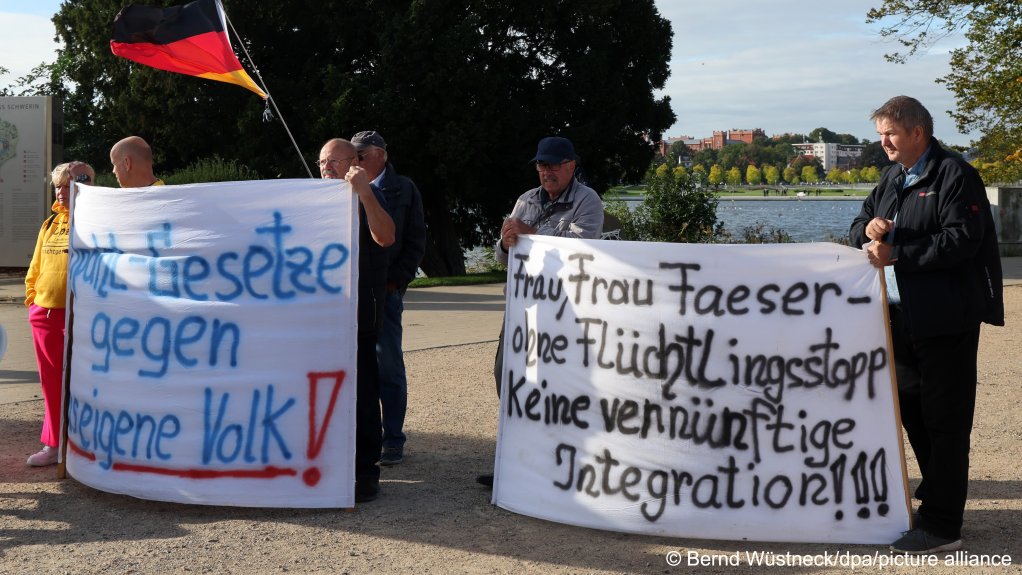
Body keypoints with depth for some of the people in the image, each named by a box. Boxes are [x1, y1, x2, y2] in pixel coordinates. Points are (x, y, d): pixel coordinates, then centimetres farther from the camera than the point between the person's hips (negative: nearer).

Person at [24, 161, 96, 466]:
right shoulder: (50, 223, 13)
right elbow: (35, 268, 19)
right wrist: (32, 298, 10)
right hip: (44, 313, 6)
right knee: (51, 383, 11)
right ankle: (53, 445, 20)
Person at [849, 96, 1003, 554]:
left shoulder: (955, 175, -9)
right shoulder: (891, 180, 17)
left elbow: (962, 238, -20)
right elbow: (859, 228, 19)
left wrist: (897, 253, -21)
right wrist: (868, 230, -5)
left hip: (944, 320, -9)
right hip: (901, 318, 9)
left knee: (945, 419, -5)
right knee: (912, 410, 17)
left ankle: (941, 525, -2)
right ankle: (939, 490, 34)